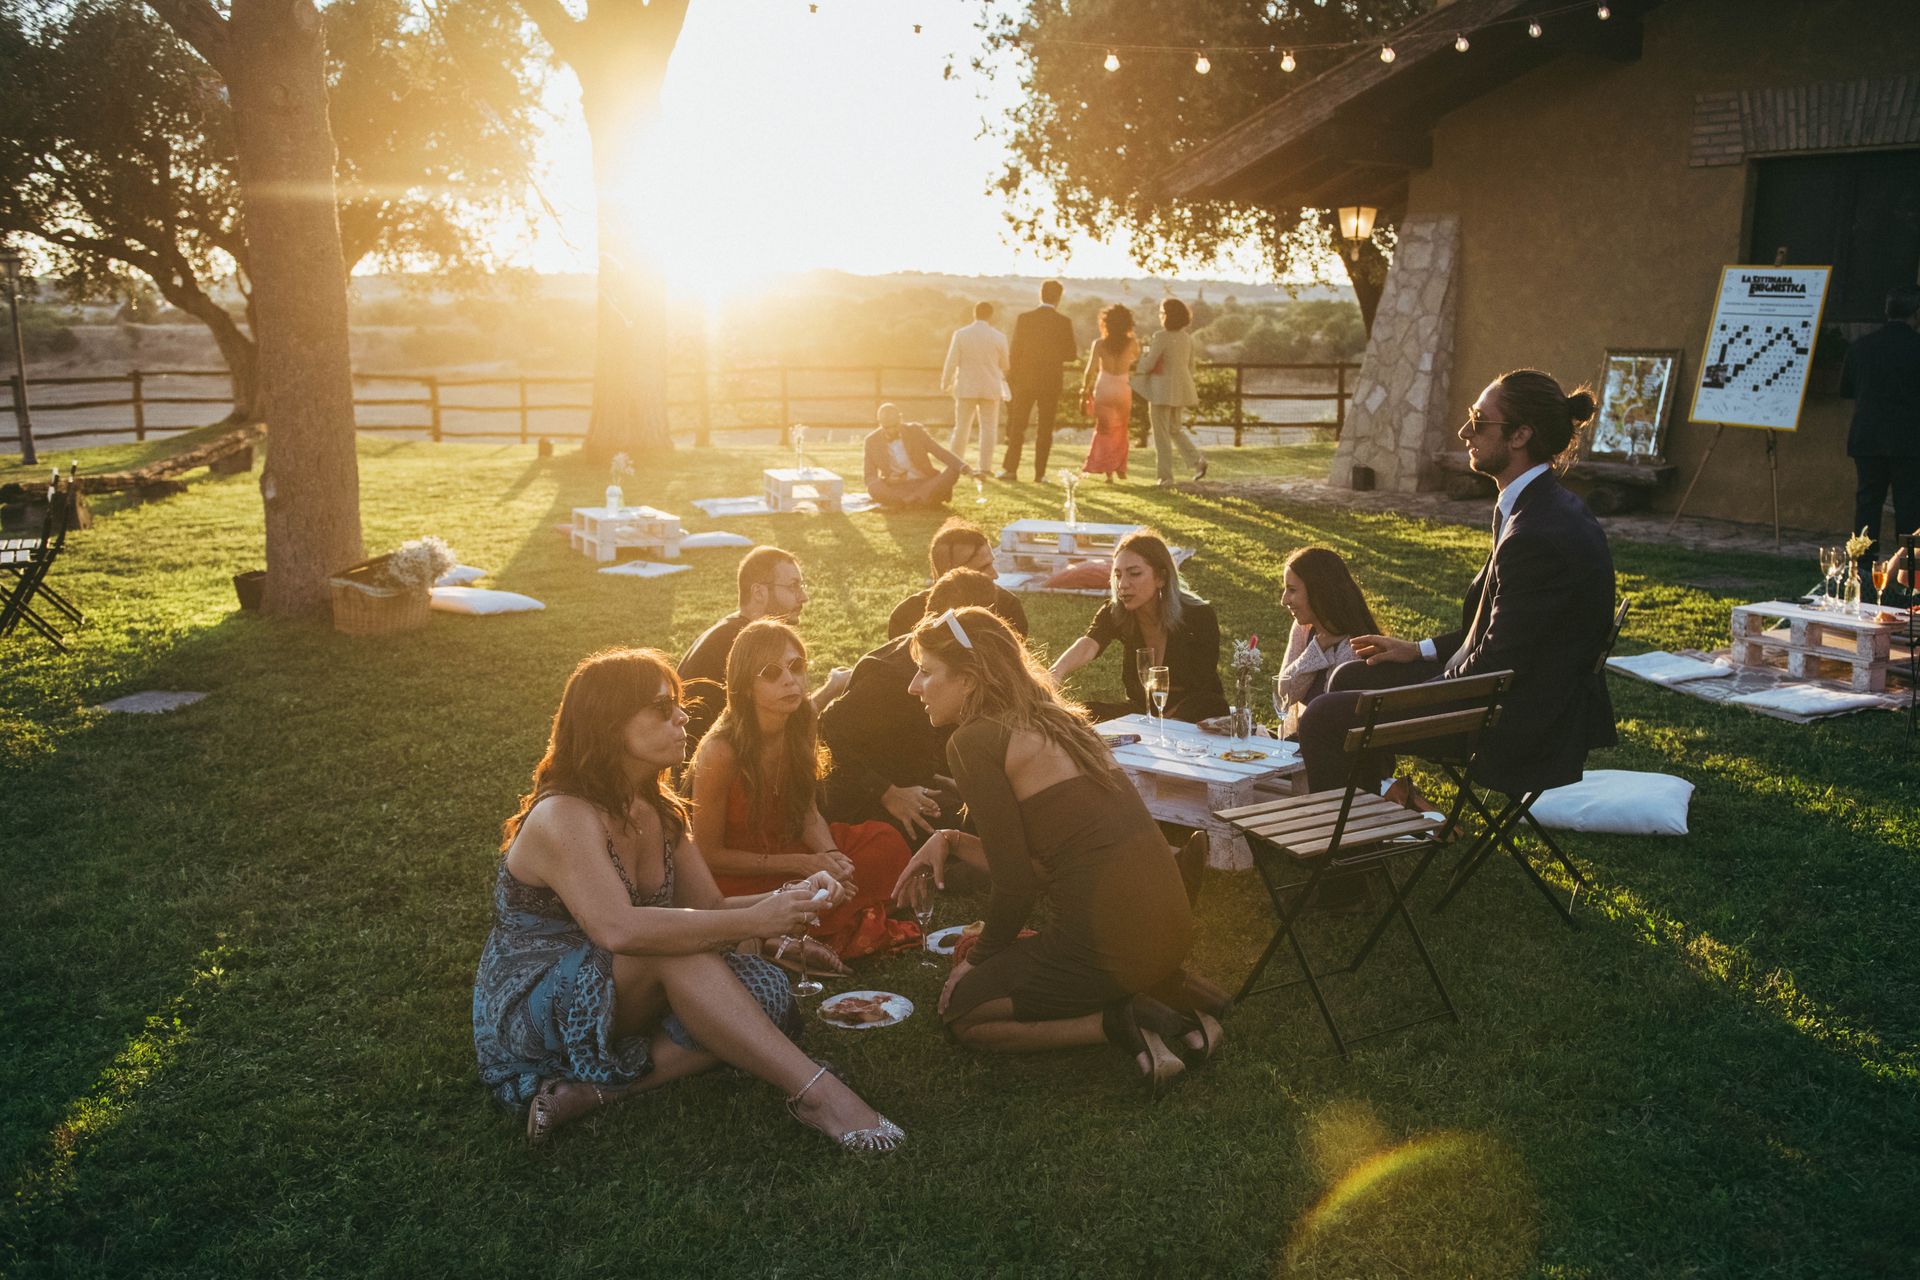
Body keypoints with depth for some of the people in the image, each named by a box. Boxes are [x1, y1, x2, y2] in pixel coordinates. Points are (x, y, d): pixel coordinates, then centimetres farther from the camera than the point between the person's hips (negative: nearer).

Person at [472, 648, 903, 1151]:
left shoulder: (660, 811, 7)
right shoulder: (563, 817, -21)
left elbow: (709, 908, 4)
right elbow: (619, 929, -37)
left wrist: (791, 899, -15)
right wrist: (753, 921, -34)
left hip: (619, 1005, 8)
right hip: (526, 1012, -8)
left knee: (762, 995, -15)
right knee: (675, 948, -33)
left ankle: (593, 1088, -23)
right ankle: (814, 1091, -32)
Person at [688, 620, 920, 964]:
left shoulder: (802, 727, -7)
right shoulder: (720, 752, -26)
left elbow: (808, 812, 5)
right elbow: (709, 854, -18)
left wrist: (829, 855, -18)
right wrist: (800, 864, -21)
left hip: (789, 850, 6)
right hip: (737, 878, -6)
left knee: (886, 844, -11)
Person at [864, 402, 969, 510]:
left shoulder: (915, 431, -1)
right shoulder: (872, 440, -1)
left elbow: (940, 452, -3)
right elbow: (870, 478, 2)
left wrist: (963, 468, -20)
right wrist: (886, 480, -20)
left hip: (924, 483, 1)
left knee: (952, 472, -25)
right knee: (874, 488, -33)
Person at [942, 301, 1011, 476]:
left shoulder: (960, 334, -5)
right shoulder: (999, 337, -5)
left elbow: (951, 362, -4)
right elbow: (1004, 366, 5)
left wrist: (946, 383, 9)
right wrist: (1001, 377, 27)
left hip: (966, 388, 1)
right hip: (990, 389, -1)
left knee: (961, 427, 9)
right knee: (988, 428, 5)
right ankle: (985, 467, 2)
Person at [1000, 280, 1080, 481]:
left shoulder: (1023, 318, -3)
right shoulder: (1064, 322, -6)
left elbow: (1015, 351, -3)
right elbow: (1071, 354, -2)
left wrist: (1011, 378, 6)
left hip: (1025, 380, 1)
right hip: (1051, 382, -1)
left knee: (1017, 426, 7)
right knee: (1045, 429, 5)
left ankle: (1011, 469, 3)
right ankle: (1040, 472, 3)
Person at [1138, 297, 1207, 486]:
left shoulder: (1161, 337, -16)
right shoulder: (1187, 338, 6)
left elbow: (1148, 365, -15)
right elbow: (1190, 366, 14)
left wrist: (1143, 356, 6)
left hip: (1162, 391, -7)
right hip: (1181, 390, 7)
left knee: (1161, 434, 3)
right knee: (1176, 429, 21)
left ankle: (1166, 476, 5)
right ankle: (1197, 460, 3)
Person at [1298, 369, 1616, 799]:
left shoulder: (1541, 535, -27)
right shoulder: (1541, 507, 6)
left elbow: (1498, 663, -23)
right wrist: (1423, 651, 12)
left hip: (1522, 728, -10)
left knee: (1325, 717, -7)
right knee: (1350, 679, 17)